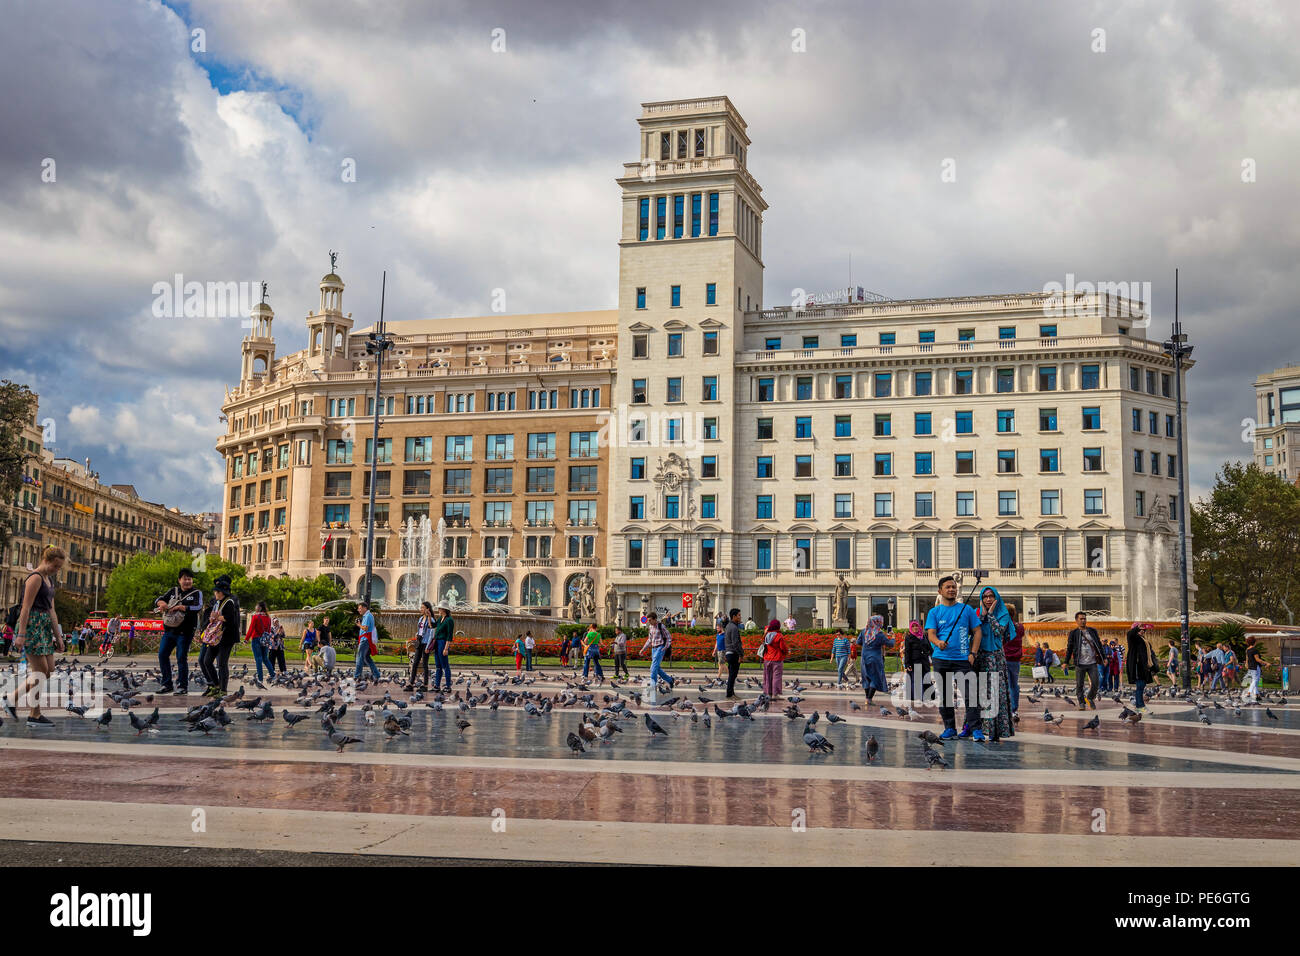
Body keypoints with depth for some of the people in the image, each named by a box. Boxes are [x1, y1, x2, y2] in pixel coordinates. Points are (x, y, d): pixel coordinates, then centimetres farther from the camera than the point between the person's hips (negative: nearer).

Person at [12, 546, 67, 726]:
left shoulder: (49, 581, 19)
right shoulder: (35, 578, -10)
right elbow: (26, 607, -17)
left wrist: (58, 636, 16)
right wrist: (21, 635, -22)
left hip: (44, 628, 10)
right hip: (31, 626, -10)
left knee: (50, 671, 6)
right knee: (41, 671, -8)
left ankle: (13, 699, 14)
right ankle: (34, 715, -1)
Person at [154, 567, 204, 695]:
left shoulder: (196, 593, 0)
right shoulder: (174, 591, 14)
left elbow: (198, 607, -17)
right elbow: (158, 600, 16)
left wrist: (179, 607, -20)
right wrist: (162, 602, -10)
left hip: (185, 631, -5)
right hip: (169, 629, 5)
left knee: (181, 658, -5)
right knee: (162, 654, 4)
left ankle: (183, 686, 4)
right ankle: (167, 685, 13)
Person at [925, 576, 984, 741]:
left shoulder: (967, 609, 8)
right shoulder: (934, 612, 8)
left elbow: (977, 631, 8)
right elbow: (931, 633, -1)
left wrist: (973, 653, -3)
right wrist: (938, 642, -25)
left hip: (963, 659, -1)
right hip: (941, 659, 1)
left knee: (970, 694, -9)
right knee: (944, 695, 5)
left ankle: (976, 728, -5)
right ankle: (949, 728, 16)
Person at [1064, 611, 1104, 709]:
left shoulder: (1093, 631, 10)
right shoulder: (1073, 633, 2)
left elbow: (1099, 645, 15)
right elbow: (1069, 648, 3)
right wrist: (1066, 662, 0)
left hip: (1092, 663, 2)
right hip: (1080, 664, -2)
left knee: (1095, 683, -4)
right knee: (1079, 685, 1)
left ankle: (1090, 698, 20)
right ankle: (1082, 703, 13)